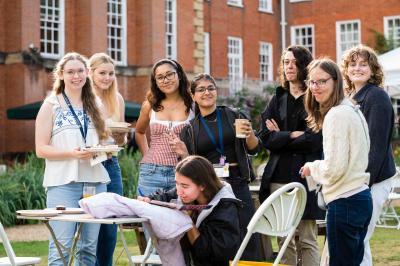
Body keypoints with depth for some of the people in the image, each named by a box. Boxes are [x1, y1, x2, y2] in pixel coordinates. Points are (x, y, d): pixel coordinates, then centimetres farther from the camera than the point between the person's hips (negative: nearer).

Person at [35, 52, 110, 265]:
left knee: (90, 247, 6)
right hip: (63, 182, -5)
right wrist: (72, 153, -18)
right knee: (61, 246, -10)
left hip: (95, 181, 5)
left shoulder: (93, 106, 16)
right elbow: (41, 149, -4)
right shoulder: (51, 106, 2)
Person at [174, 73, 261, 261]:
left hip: (237, 183, 0)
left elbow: (253, 149, 10)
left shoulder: (233, 116, 7)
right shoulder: (190, 129, 10)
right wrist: (184, 154, -8)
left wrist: (250, 136, -10)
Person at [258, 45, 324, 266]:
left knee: (307, 241, -4)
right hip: (279, 175, 4)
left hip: (305, 175, -4)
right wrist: (293, 136, -7)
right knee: (283, 239, 4)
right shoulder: (277, 100, 15)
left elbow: (315, 140, -10)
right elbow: (265, 138, 5)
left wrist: (280, 137, 0)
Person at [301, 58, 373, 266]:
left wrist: (311, 168, -1)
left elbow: (334, 168, -19)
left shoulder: (336, 115, -15)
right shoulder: (352, 110, 15)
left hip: (344, 201, -10)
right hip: (361, 196, 10)